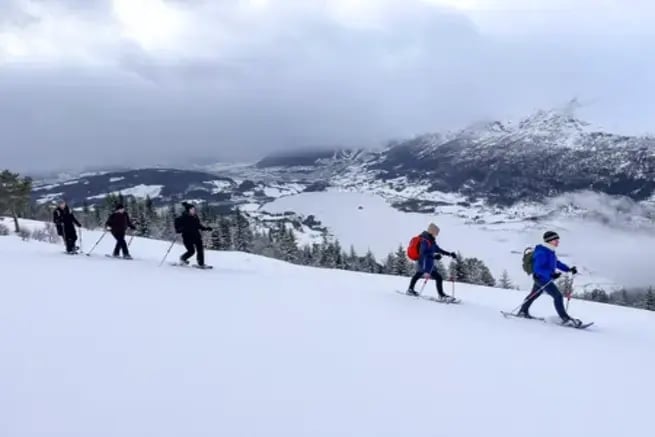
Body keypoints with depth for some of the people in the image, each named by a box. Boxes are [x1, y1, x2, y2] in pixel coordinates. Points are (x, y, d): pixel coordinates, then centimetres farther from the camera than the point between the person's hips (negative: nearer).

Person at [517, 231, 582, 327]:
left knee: (534, 295, 24)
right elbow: (537, 268, -28)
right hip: (542, 278, -11)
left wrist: (569, 269, 8)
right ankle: (565, 318, -11)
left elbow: (557, 263, 19)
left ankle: (523, 312, 40)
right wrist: (551, 275, -38)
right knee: (558, 295, -14)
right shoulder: (542, 253, -24)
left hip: (547, 278, 11)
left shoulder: (550, 251, 6)